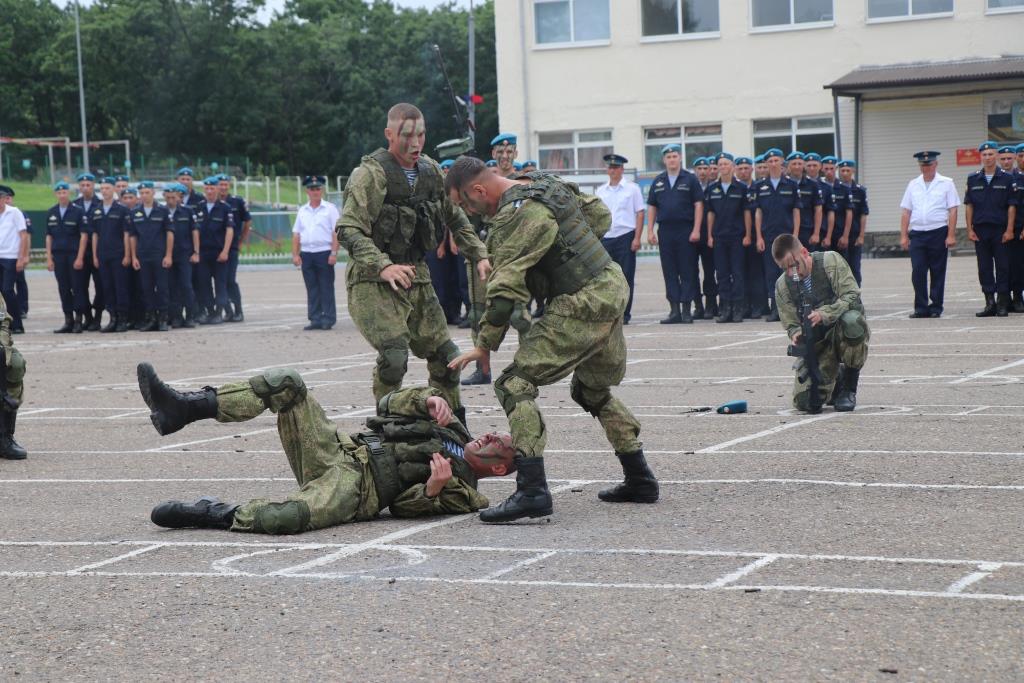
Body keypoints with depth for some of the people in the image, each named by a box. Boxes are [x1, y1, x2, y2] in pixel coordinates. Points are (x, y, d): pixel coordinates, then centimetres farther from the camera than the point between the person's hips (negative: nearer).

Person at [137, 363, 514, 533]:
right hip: (341, 446, 8)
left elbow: (405, 506, -6)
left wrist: (434, 487, -25)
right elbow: (389, 405, 23)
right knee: (286, 383, -13)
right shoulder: (452, 431, 29)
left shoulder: (461, 490, 7)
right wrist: (428, 400, 4)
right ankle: (186, 407, -18)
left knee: (285, 517, -41)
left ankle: (214, 514, -18)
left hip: (355, 485, -8)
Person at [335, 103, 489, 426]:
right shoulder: (372, 173, -12)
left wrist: (480, 255, 10)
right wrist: (382, 266, -34)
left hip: (417, 278, 7)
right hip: (374, 282, -7)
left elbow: (455, 218, 23)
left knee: (445, 356, 8)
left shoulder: (430, 170, 10)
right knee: (393, 355, -24)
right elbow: (348, 228, -21)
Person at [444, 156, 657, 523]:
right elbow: (600, 215, 23)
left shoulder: (515, 216, -16)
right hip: (614, 287, 10)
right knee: (593, 389, 27)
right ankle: (640, 480, 30)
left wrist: (485, 345, -12)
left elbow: (505, 288, -19)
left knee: (515, 383, -12)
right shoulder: (547, 184, 12)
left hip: (582, 306, -10)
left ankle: (532, 490, -22)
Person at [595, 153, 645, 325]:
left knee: (626, 277, -1)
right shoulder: (600, 191, 12)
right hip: (605, 238, 3)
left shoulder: (632, 188, 2)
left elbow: (640, 214, 0)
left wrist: (637, 238, -8)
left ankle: (624, 315, 5)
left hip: (625, 237, -3)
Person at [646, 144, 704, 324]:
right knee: (669, 272, 4)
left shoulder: (690, 179, 1)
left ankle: (686, 310, 3)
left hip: (686, 230, -3)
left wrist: (696, 230, -10)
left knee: (687, 271, -2)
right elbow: (651, 207, 13)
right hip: (665, 231, 4)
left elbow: (698, 205, -2)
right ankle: (674, 310, 8)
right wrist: (650, 231, 4)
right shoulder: (658, 181, 12)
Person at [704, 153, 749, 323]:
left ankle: (738, 309, 0)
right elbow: (710, 213, 11)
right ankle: (725, 308, 8)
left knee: (737, 272, -3)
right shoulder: (712, 188, 8)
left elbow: (747, 212, 1)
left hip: (737, 236, -3)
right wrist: (710, 236, 5)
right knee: (722, 274, 4)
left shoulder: (741, 188, 1)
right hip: (719, 237, 3)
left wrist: (747, 235, -4)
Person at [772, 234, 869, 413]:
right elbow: (790, 323, 4)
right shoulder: (782, 285, -1)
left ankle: (849, 388, -16)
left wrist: (824, 314, -32)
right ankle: (836, 379, 24)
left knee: (850, 320, -41)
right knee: (805, 402, -16)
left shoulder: (831, 261, -10)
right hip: (816, 343, 3)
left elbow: (852, 295, -17)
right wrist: (796, 334, -21)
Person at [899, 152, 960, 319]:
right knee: (917, 272, -5)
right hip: (917, 234, 2)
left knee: (937, 272, 2)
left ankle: (936, 308, 10)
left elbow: (952, 211, -1)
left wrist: (951, 235, -9)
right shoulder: (913, 185, 13)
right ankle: (921, 308, 2)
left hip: (938, 233, -2)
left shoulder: (946, 183, 4)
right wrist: (904, 236, 6)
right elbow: (906, 212, 13)